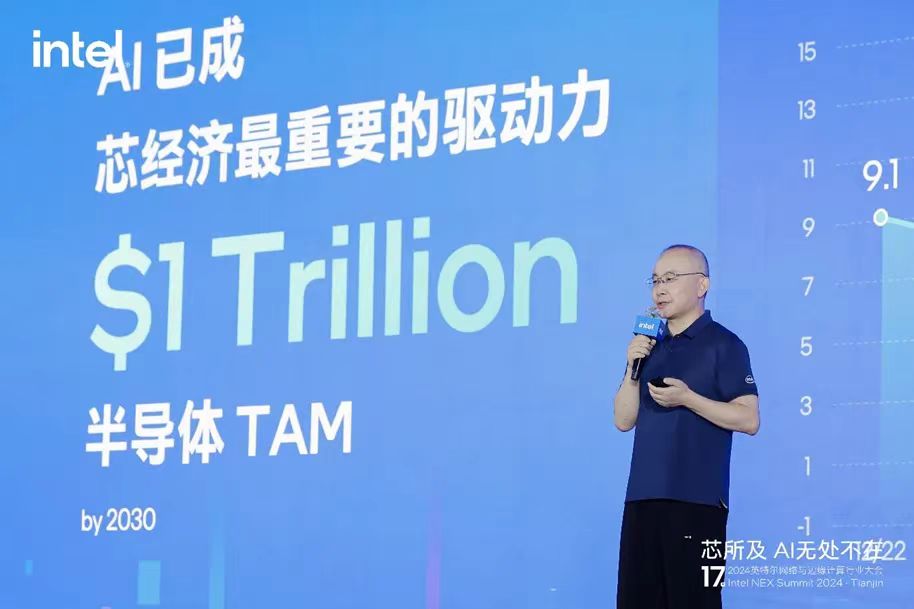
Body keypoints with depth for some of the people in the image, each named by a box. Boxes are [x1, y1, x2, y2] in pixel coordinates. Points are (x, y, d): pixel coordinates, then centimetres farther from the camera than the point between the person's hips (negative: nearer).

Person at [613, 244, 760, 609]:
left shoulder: (723, 344, -3)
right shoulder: (651, 347, 17)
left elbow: (749, 419, -10)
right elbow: (624, 420, 13)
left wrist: (687, 398, -19)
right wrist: (633, 369, -1)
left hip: (696, 498, -6)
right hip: (643, 496, 7)